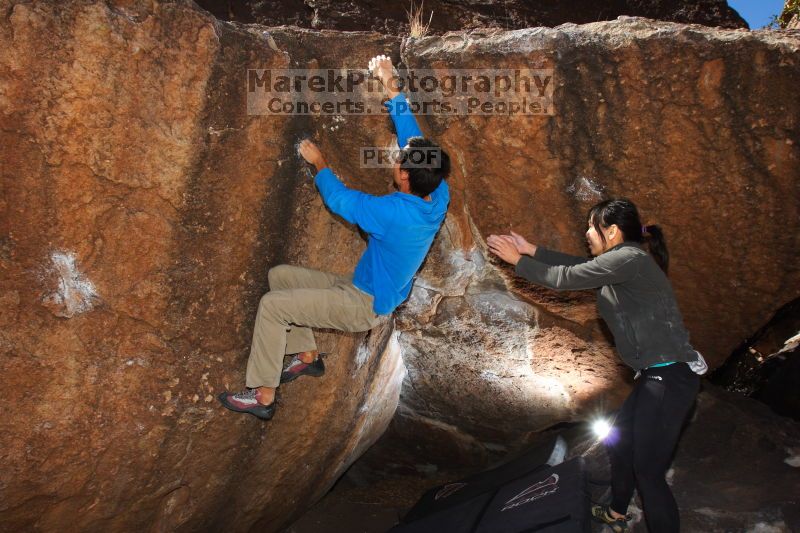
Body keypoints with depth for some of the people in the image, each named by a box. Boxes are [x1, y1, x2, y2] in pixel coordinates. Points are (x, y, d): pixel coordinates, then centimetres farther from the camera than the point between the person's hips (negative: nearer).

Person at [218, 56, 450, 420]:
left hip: (364, 306, -9)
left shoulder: (396, 212, -32)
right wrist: (391, 87, 4)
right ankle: (307, 356, 22)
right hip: (362, 289, 9)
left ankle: (263, 396, -2)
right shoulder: (439, 197, -10)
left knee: (272, 305, -12)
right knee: (279, 275, 11)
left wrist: (319, 163, 3)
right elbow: (414, 136, 2)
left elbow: (340, 200, -14)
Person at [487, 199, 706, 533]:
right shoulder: (623, 262, 12)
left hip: (670, 378, -11)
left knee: (648, 471, -3)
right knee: (619, 443, 24)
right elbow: (577, 267, 21)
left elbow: (567, 278, -13)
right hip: (657, 375, 11)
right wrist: (531, 250, 17)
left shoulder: (628, 258, -17)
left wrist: (518, 261, 0)